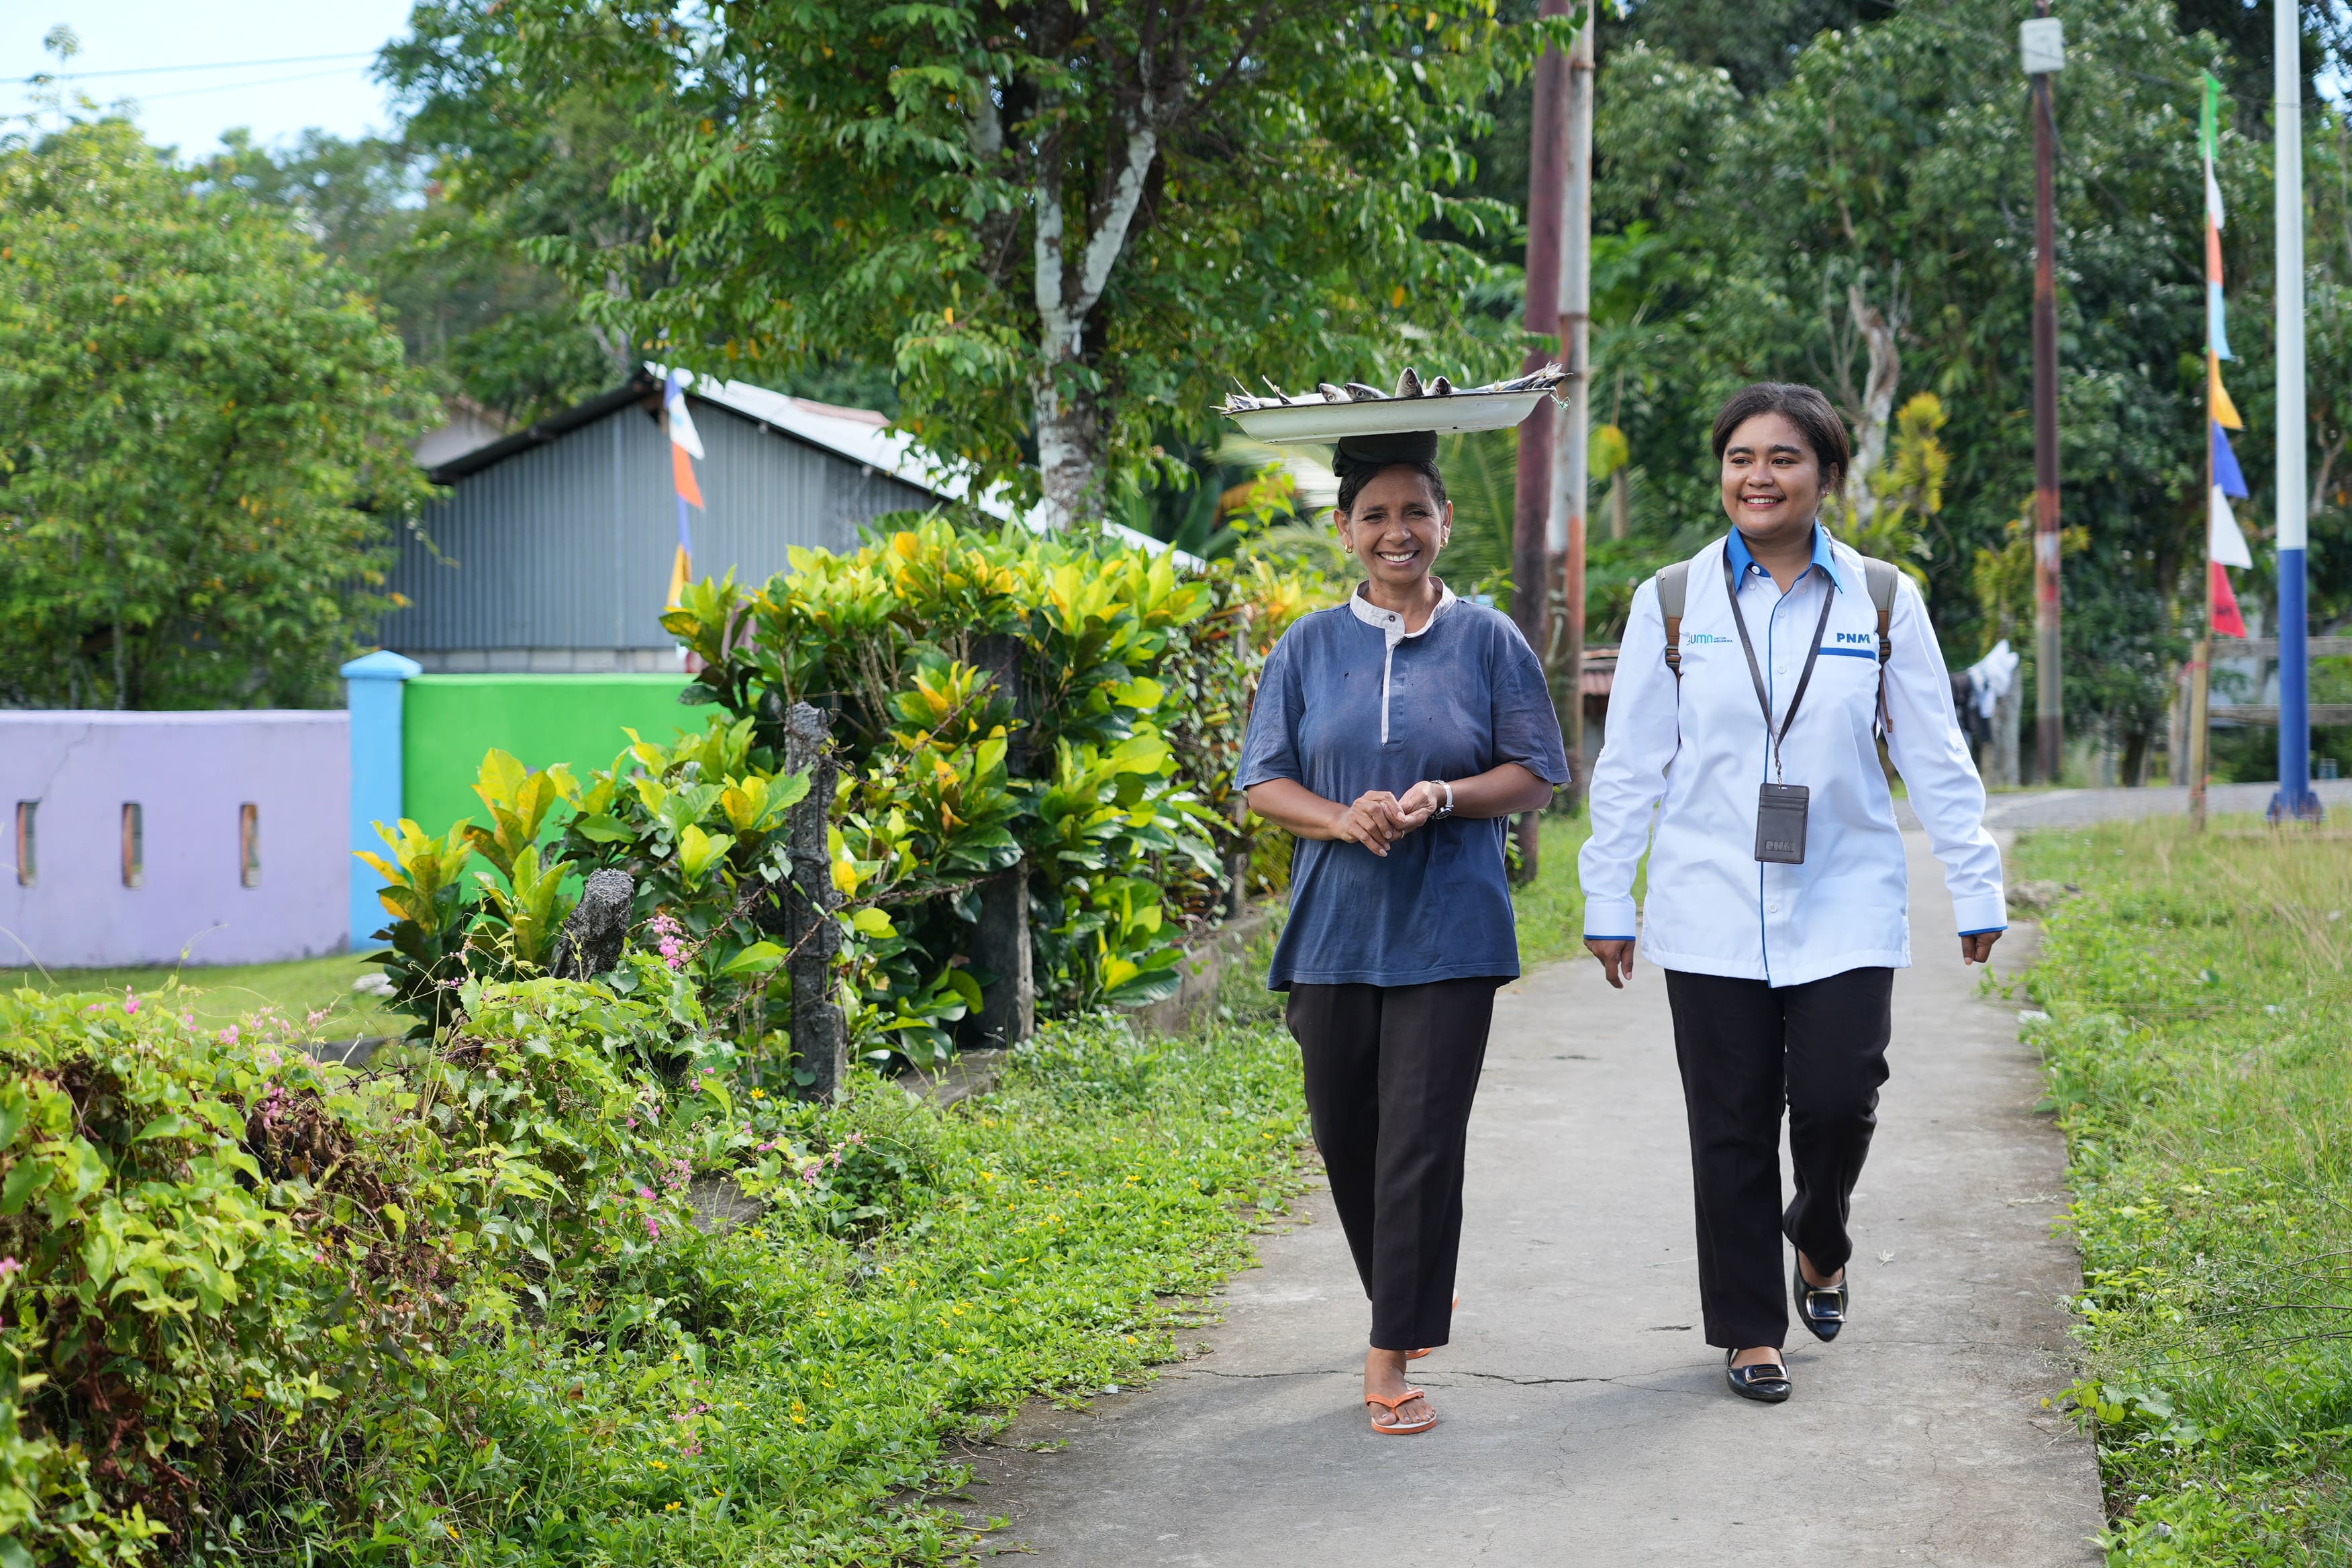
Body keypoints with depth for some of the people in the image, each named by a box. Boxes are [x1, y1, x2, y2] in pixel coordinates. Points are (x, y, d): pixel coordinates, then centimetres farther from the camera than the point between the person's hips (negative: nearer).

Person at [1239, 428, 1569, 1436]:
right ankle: (1409, 1291, 36)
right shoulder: (1309, 649, 8)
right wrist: (1345, 820, -13)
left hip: (1447, 933, -3)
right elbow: (1264, 783, 7)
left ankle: (1392, 1359, -4)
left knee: (1419, 1142, -8)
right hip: (1334, 929, 3)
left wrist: (1443, 797, -15)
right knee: (1345, 1135, 10)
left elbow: (1535, 776, 4)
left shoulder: (1487, 641, 3)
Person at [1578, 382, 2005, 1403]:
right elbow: (1629, 764, 7)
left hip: (1844, 908, 0)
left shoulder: (1883, 602, 4)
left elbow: (1935, 758, 7)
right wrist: (1606, 899, 6)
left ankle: (1818, 1243, 25)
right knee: (1731, 1127, 3)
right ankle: (1749, 1328, 17)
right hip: (1712, 913, 0)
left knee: (1838, 1102, -8)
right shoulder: (1672, 602, 4)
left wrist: (1977, 891, 5)